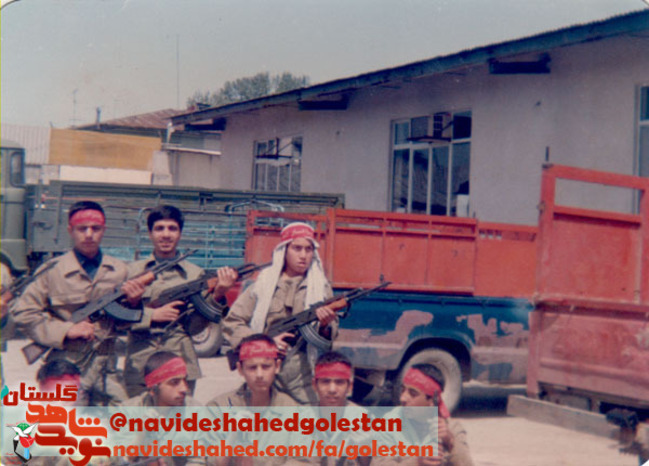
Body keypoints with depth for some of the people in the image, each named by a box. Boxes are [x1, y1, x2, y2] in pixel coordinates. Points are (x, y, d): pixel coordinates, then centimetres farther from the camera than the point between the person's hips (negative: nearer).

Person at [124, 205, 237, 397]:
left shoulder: (194, 274, 9)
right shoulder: (133, 271, 9)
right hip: (139, 367, 0)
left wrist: (217, 296, -11)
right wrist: (153, 315, -10)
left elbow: (194, 325, 3)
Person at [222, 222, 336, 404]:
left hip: (303, 371, 0)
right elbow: (231, 322, 4)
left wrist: (325, 325, -17)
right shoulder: (263, 283, 7)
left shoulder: (320, 286, 10)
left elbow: (329, 336, 8)